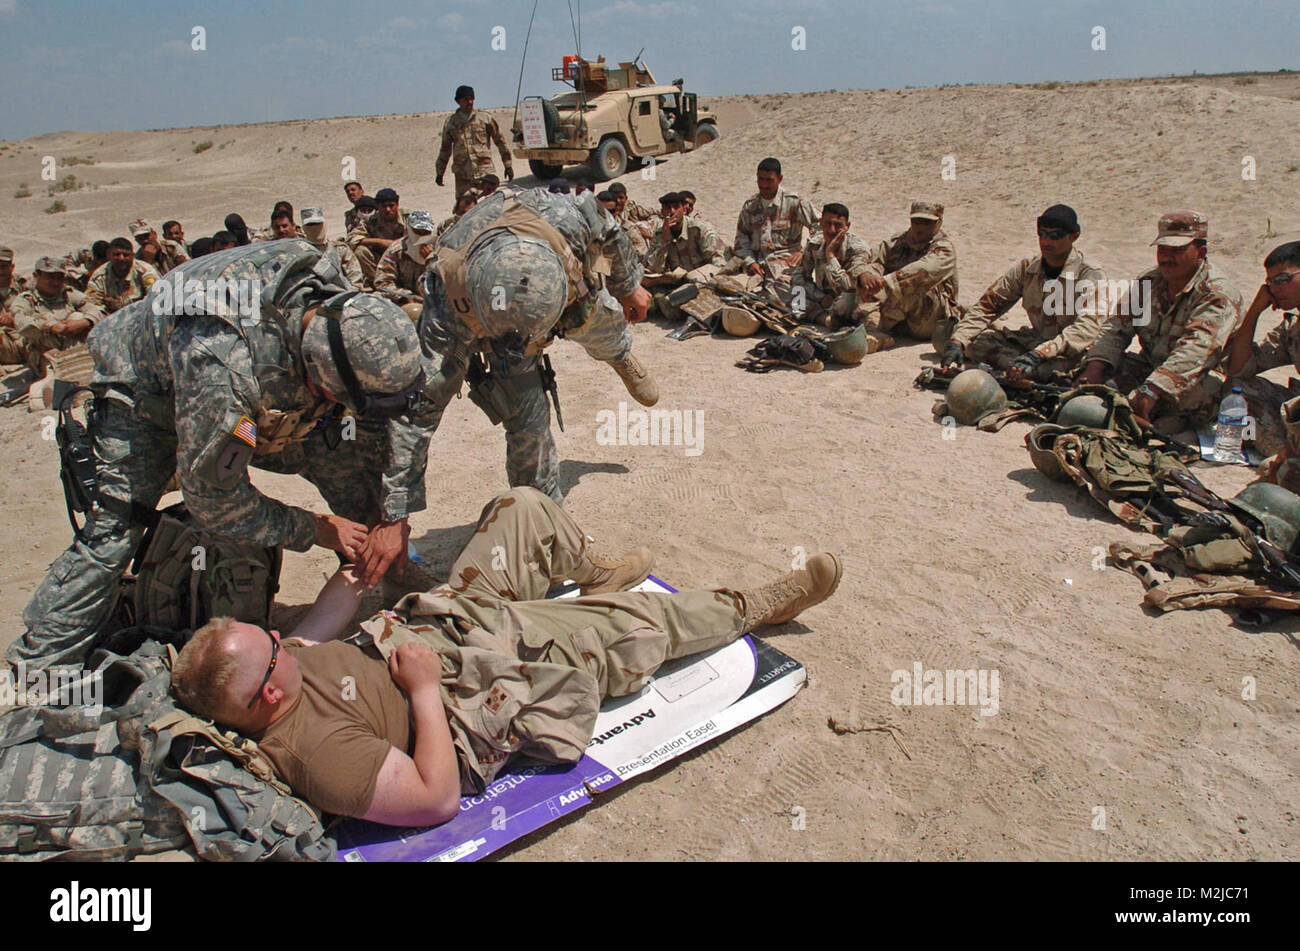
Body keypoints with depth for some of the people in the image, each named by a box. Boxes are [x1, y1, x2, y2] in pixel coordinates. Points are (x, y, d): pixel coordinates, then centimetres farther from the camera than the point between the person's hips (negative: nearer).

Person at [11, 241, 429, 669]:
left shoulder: (347, 314, -29)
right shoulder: (223, 369, -47)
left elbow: (383, 422, -11)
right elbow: (211, 500, -33)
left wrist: (394, 517, -17)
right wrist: (315, 530, -24)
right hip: (147, 390, -5)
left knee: (346, 456, -11)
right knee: (112, 535, -18)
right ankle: (36, 664, -1)